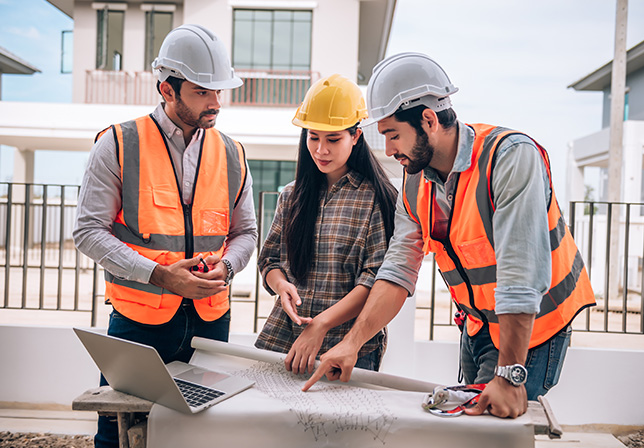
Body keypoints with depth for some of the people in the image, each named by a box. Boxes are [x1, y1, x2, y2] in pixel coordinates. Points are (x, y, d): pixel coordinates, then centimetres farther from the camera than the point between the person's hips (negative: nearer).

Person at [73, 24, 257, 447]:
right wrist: (158, 275, -17)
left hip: (209, 318, 3)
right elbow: (89, 231, -7)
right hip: (138, 318, -3)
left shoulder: (231, 155, 7)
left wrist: (226, 266, -8)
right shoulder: (119, 145, -5)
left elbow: (245, 232, 15)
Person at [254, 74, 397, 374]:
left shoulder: (377, 198, -4)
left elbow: (378, 278, -11)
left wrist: (321, 324, -19)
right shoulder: (292, 195, 12)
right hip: (281, 336, 4)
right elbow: (269, 259, 16)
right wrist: (281, 285, -8)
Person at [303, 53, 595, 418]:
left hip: (531, 331, -6)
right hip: (478, 328, 7)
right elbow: (398, 271, -5)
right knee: (470, 415, 16)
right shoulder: (416, 183, -4)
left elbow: (521, 276, -32)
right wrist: (352, 343, -15)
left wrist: (509, 376, -34)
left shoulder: (512, 157, -27)